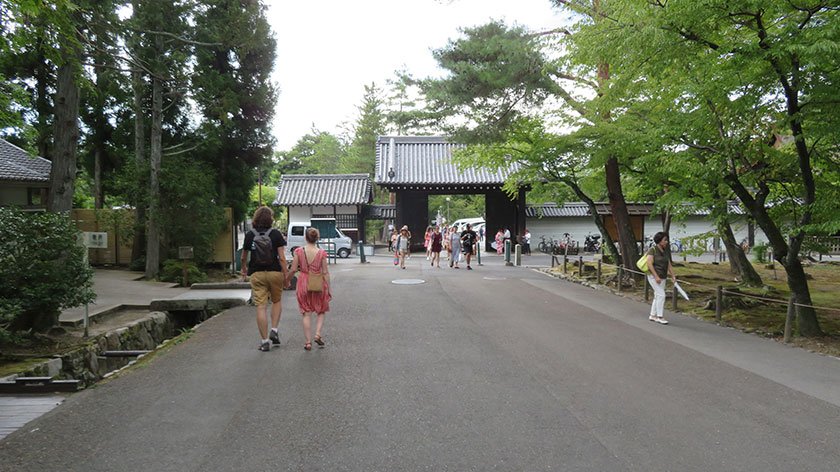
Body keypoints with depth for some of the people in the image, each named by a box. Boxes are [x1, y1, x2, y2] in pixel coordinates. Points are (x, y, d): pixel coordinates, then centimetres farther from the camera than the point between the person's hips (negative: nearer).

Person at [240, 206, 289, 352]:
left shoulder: (249, 235, 3)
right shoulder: (276, 234, -4)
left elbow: (244, 256, 16)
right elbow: (281, 257, -9)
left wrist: (244, 269, 34)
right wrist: (286, 274, -3)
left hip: (257, 274, 1)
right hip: (274, 272, 0)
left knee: (261, 307, 0)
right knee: (276, 301, 21)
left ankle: (264, 341, 1)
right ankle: (274, 330, 7)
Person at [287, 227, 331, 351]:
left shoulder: (299, 251, -7)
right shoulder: (321, 253, -8)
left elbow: (293, 269, -6)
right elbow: (325, 272, -6)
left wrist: (288, 281, 12)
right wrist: (328, 289, 1)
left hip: (303, 284, 1)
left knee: (306, 314, 9)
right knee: (321, 311, 19)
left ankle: (308, 342, 9)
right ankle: (318, 334, 2)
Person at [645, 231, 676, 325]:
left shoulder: (665, 251, 8)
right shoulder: (652, 250, -14)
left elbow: (669, 264, 10)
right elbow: (649, 264, -21)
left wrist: (673, 276, 1)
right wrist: (656, 276, -25)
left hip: (662, 277, 8)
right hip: (653, 276, -8)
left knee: (657, 296, 9)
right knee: (661, 295, -14)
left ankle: (652, 315, 18)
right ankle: (660, 317, -9)